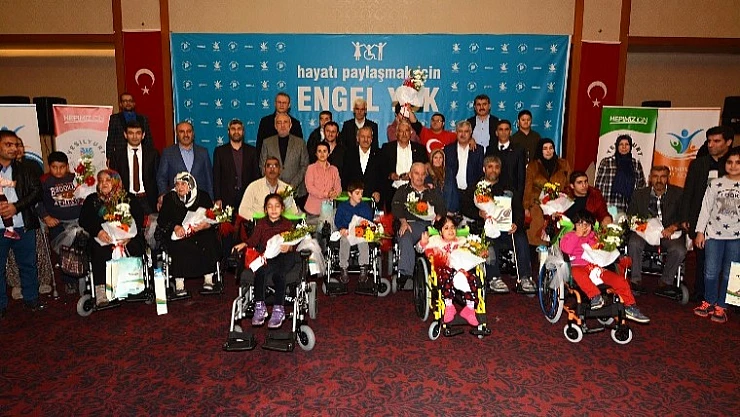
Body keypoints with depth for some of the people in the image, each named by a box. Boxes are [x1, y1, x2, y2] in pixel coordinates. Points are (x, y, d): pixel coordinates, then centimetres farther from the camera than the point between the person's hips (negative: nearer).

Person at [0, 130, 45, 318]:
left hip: (23, 227, 2)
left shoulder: (23, 170, 8)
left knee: (28, 264, 11)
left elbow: (36, 190, 1)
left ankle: (31, 298, 26)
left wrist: (16, 206, -12)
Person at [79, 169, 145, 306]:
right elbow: (83, 220, 6)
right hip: (102, 239, 1)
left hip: (127, 239, -1)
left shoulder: (128, 199, 15)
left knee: (134, 246, -32)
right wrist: (98, 231, -16)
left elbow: (139, 219, 4)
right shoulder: (92, 200, 18)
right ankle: (100, 290, -33)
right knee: (99, 250, -32)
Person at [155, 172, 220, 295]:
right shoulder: (169, 198, 7)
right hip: (177, 234, 0)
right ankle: (179, 283, -30)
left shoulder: (203, 196, 5)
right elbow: (162, 220, 3)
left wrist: (205, 225, -21)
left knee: (209, 242, -29)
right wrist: (175, 227, -17)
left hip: (200, 233, 0)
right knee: (180, 247, -32)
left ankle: (208, 278, -21)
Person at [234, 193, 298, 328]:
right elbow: (254, 239, 7)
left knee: (277, 274, -32)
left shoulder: (287, 224, 13)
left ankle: (279, 309, -28)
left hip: (283, 257, -2)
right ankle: (259, 307, -25)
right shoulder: (261, 223, 19)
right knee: (260, 272, -31)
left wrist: (288, 247, -19)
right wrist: (244, 244, -12)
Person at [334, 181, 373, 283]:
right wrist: (341, 229, -11)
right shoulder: (342, 207, 10)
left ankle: (364, 268, -25)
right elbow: (337, 220, 10)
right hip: (346, 232, 0)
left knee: (363, 241, -37)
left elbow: (369, 221, 9)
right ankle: (343, 268, -25)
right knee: (344, 241, -37)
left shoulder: (366, 207, 12)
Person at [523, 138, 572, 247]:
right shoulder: (533, 166, 10)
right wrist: (526, 208, -2)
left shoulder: (563, 164, 12)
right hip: (538, 207, -1)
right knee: (538, 236, -13)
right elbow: (528, 188, 7)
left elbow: (569, 186, 12)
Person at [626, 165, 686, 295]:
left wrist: (674, 227, -18)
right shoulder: (639, 194, 9)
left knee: (679, 250, -30)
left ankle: (665, 282, -9)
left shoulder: (678, 193, 6)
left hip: (669, 233, 0)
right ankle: (635, 280, -18)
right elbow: (629, 217, 8)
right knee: (634, 243, -31)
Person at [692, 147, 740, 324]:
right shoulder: (715, 184, 1)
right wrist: (700, 231, 1)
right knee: (711, 271, 3)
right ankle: (709, 302, 19)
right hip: (714, 233, 0)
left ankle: (721, 306, 17)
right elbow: (706, 208, 4)